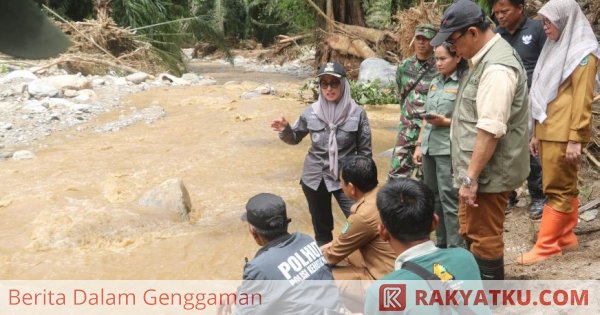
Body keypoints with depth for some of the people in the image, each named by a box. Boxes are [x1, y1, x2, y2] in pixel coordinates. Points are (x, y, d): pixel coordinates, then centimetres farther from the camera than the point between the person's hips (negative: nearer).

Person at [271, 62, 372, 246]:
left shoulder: (357, 114, -9)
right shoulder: (311, 112, -5)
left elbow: (364, 151, -2)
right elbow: (295, 138, 10)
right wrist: (285, 130, -12)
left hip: (346, 179, -2)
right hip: (315, 178, 2)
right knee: (321, 227, 16)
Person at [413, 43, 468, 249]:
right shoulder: (435, 82, 14)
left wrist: (446, 121, -19)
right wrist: (419, 145, 15)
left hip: (448, 150, -7)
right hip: (429, 148, 7)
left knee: (449, 199, -4)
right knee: (434, 198, 13)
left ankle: (455, 249, 6)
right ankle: (441, 245, 24)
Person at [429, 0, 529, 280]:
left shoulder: (497, 68, -22)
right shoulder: (483, 58, 11)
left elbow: (491, 130, -27)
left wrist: (471, 177, -24)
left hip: (488, 173, -11)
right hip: (477, 169, 11)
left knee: (484, 239, 2)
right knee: (471, 234, 21)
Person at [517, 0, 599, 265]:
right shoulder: (556, 49, 16)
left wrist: (576, 138, -18)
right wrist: (537, 132, 17)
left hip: (564, 134, -8)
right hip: (548, 132, 8)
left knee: (558, 190, -3)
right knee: (564, 187, 13)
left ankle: (546, 246, 0)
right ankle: (566, 237, 21)